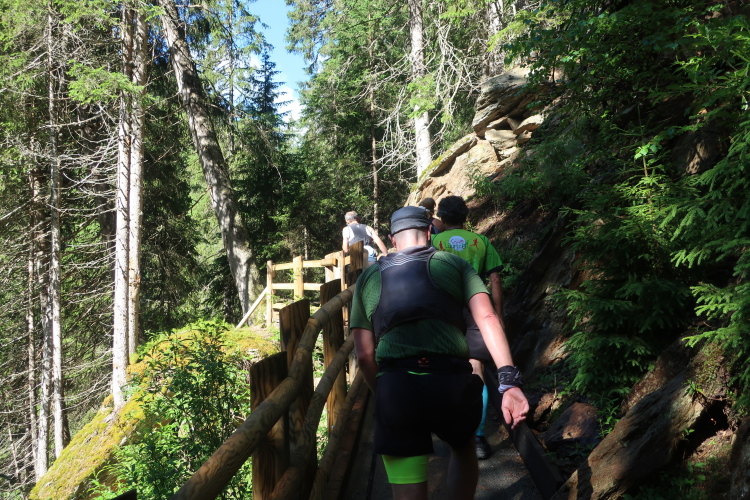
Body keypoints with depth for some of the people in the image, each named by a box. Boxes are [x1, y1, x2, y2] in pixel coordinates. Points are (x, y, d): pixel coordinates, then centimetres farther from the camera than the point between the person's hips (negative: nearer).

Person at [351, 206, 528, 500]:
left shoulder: (368, 277, 18)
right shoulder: (455, 264, 13)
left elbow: (364, 354, 12)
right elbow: (486, 317, -3)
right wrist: (509, 382, -11)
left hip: (395, 390, 0)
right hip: (452, 383, 0)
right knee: (463, 448, 32)